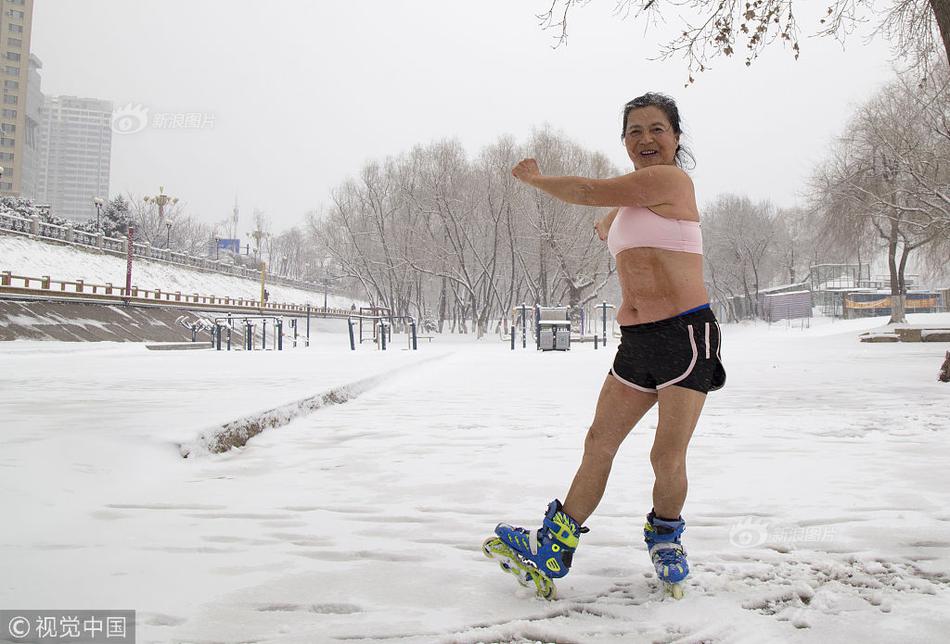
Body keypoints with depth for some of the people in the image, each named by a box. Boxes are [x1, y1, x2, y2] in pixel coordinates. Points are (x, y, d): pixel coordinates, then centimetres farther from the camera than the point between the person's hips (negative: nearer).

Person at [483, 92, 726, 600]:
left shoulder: (670, 179, -7)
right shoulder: (630, 200, 19)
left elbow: (588, 192, -7)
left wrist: (533, 177, 6)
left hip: (687, 335, -8)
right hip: (636, 341, 8)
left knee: (667, 456, -6)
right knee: (599, 443, 5)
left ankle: (665, 539, 23)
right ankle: (550, 554, 10)